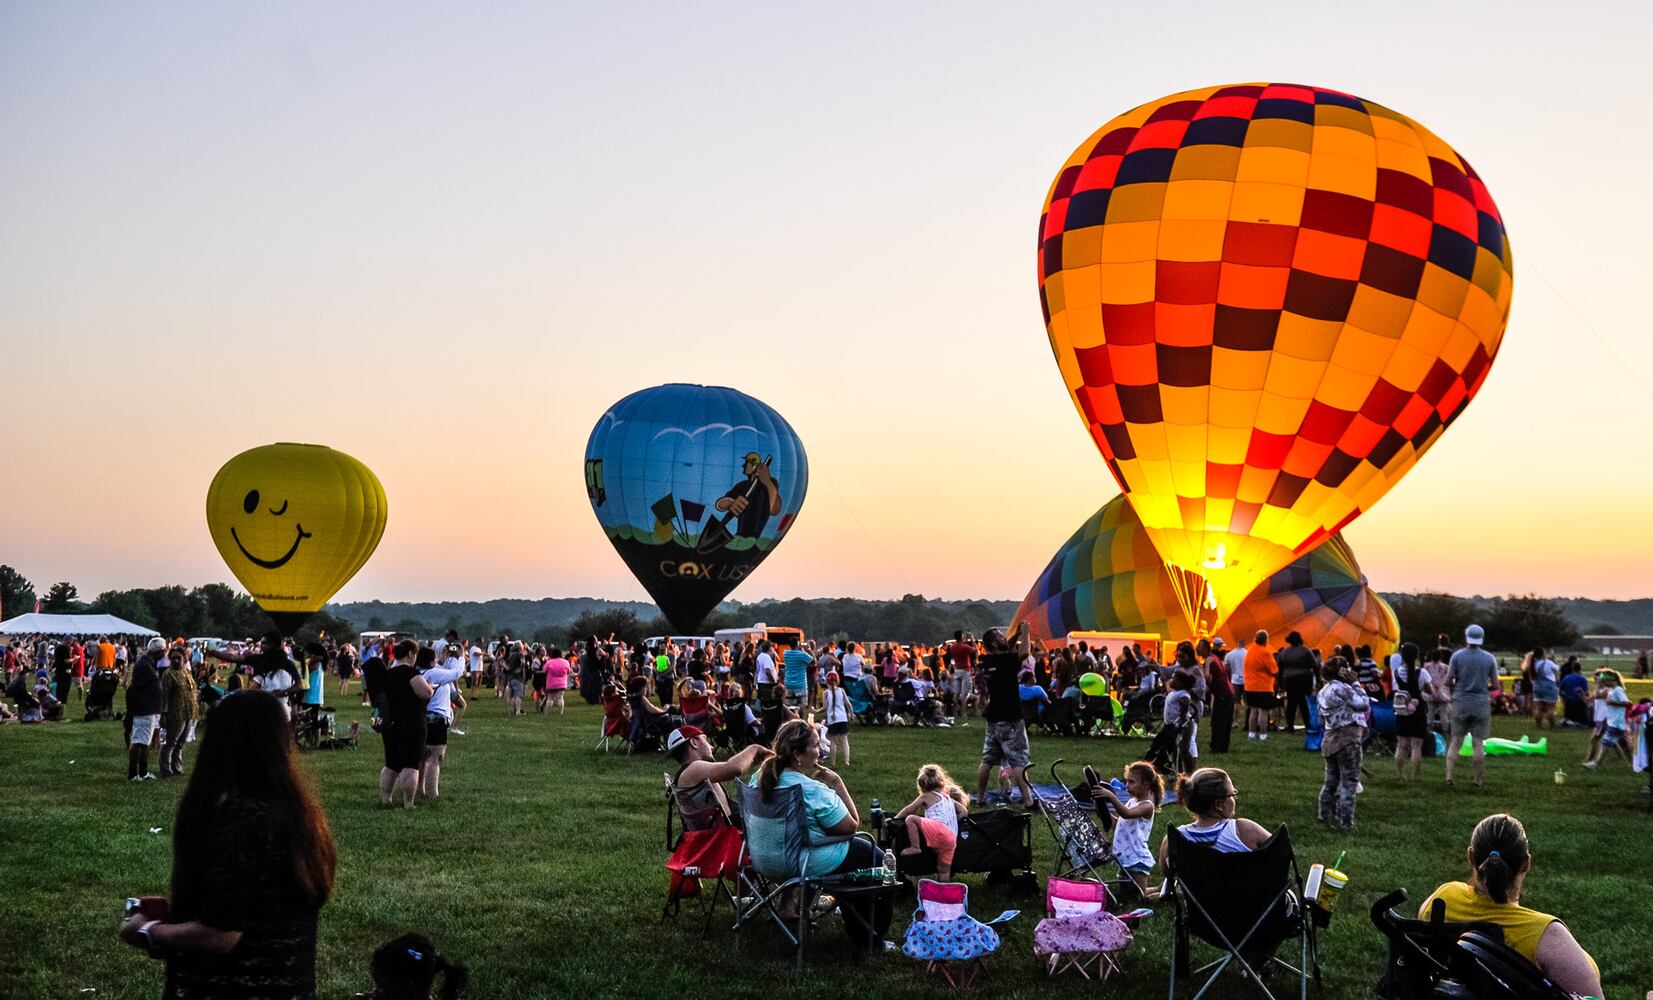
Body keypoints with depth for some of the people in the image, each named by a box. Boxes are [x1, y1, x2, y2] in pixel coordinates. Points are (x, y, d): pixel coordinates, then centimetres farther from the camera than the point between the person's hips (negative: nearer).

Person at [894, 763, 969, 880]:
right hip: (952, 839, 7)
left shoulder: (926, 796, 13)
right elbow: (964, 812, 29)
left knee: (910, 819, -6)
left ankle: (915, 847, -10)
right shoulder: (948, 798, 30)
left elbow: (908, 810, 17)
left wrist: (894, 818, 29)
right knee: (944, 872, 12)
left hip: (940, 828, -7)